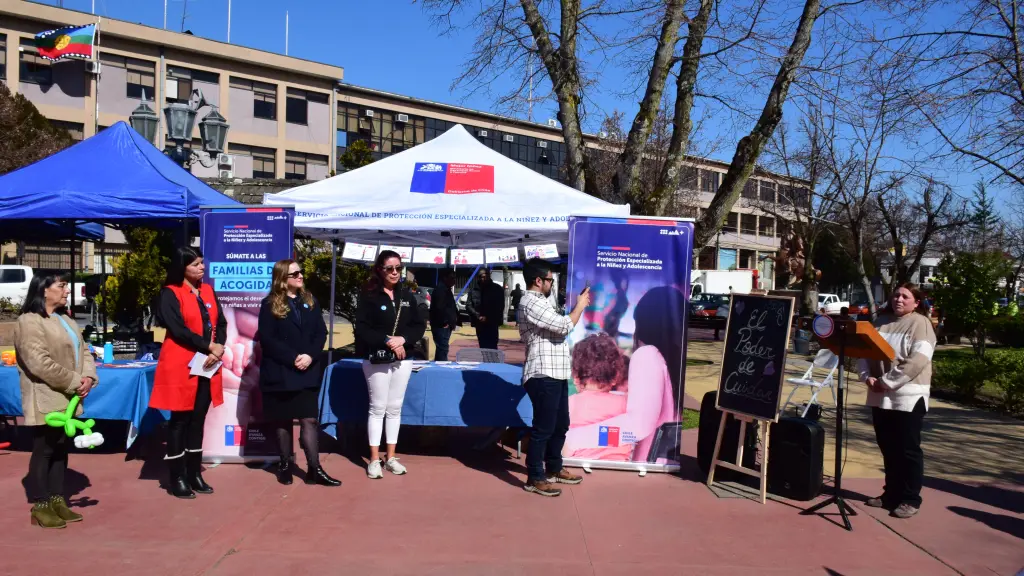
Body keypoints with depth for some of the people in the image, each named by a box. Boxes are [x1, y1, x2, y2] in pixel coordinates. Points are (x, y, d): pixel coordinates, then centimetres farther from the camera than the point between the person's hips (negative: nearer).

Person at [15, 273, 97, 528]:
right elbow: (40, 363, -23)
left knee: (61, 450, 13)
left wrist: (88, 377, -6)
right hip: (46, 401, -8)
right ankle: (40, 507, 9)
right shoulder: (29, 322, -14)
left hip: (67, 399, 8)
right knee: (44, 451, 0)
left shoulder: (66, 320, 14)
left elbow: (84, 351, 12)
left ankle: (57, 500, 23)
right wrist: (74, 382, -18)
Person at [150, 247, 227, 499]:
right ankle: (177, 478, 9)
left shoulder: (208, 291, 12)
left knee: (198, 419, 11)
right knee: (180, 420, 1)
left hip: (207, 365, 6)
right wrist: (209, 346, -15)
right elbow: (178, 330, -15)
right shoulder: (170, 294, -6)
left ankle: (194, 473, 19)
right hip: (181, 366, -6)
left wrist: (219, 348, -10)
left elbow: (221, 323, 8)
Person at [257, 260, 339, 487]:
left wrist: (310, 356, -13)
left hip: (307, 372, 2)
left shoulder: (310, 301, 9)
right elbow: (267, 339, -10)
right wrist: (293, 359, -17)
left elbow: (321, 333, 4)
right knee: (283, 421, 8)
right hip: (280, 373, -2)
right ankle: (285, 465, 21)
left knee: (309, 419, -1)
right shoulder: (270, 305, -3)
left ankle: (314, 469, 1)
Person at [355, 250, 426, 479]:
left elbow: (420, 326, 5)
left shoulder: (407, 297, 8)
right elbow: (362, 329, -13)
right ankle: (374, 460, 9)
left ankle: (391, 457, 18)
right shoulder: (369, 296, -6)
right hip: (376, 360, -4)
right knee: (378, 408, 1)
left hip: (402, 360, 4)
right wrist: (387, 341, -20)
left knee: (395, 408, 9)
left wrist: (403, 339, -13)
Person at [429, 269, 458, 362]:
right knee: (443, 349, -12)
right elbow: (439, 308, -25)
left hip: (446, 326, 11)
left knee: (441, 349, 16)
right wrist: (444, 322, -19)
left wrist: (453, 320, 14)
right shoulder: (441, 290, -14)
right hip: (441, 326, -11)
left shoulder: (447, 290, 19)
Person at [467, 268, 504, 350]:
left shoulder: (497, 289, 1)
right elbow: (469, 306, 0)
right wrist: (478, 316, -15)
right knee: (482, 347, 7)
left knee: (492, 347, -9)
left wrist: (488, 318, -12)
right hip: (479, 324, 2)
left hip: (492, 324, -2)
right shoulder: (474, 290, 4)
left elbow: (500, 307, -2)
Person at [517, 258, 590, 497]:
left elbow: (558, 327, 21)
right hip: (543, 375, -11)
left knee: (560, 425, 19)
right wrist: (580, 306, -4)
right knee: (543, 428, -4)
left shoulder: (539, 302, 20)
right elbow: (564, 326, -18)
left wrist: (579, 305, 16)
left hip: (555, 374, 11)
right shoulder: (531, 303, -15)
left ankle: (554, 469, 32)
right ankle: (535, 479, 6)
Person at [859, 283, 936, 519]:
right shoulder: (881, 321, 12)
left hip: (908, 397, -6)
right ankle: (891, 493, 24)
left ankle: (910, 499, 10)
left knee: (908, 450, 1)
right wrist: (867, 377, -7)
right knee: (888, 449, 13)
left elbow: (917, 361, -18)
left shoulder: (920, 324, -6)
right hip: (880, 396, 6)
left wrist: (888, 382, -18)